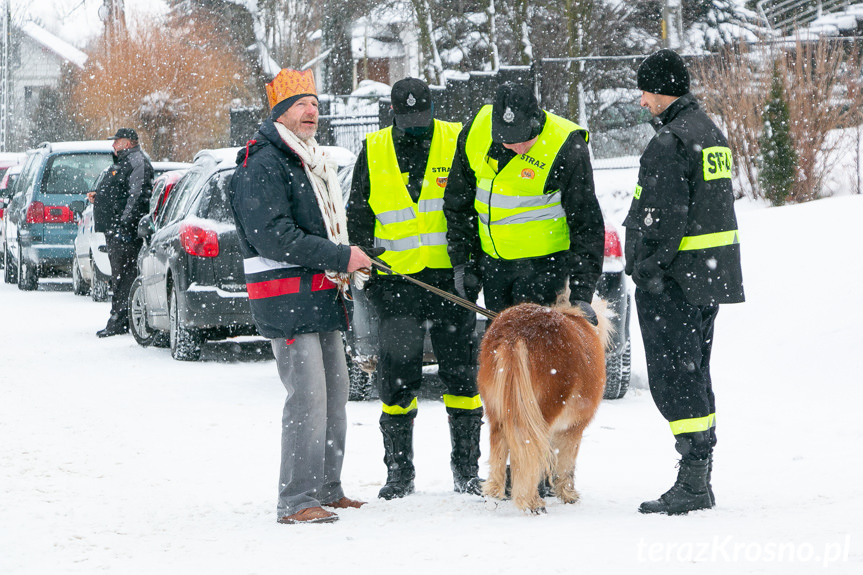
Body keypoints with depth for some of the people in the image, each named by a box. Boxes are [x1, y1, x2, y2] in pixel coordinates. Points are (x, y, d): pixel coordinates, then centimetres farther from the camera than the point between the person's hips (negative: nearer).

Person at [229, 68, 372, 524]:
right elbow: (275, 237, -21)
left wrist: (345, 265, 14)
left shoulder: (310, 162, 20)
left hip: (322, 297, 10)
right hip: (289, 301, -10)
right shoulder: (262, 165, -12)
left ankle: (327, 490, 25)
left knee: (335, 393, 14)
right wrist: (341, 257, -18)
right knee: (308, 397, -14)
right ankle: (296, 502, -11)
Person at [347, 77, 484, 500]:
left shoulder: (456, 143, 3)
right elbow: (358, 216, 16)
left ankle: (466, 468, 12)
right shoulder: (373, 152, 8)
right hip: (396, 278, 1)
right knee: (397, 376, 0)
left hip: (449, 275, -1)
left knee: (460, 370, 2)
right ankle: (399, 472, 10)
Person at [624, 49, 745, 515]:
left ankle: (693, 482, -9)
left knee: (673, 376, -6)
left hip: (674, 280, -10)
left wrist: (647, 271, -16)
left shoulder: (669, 144, -17)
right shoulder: (711, 132, 15)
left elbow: (665, 219, -22)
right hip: (712, 274, 10)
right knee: (694, 372, 15)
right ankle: (699, 478, 19)